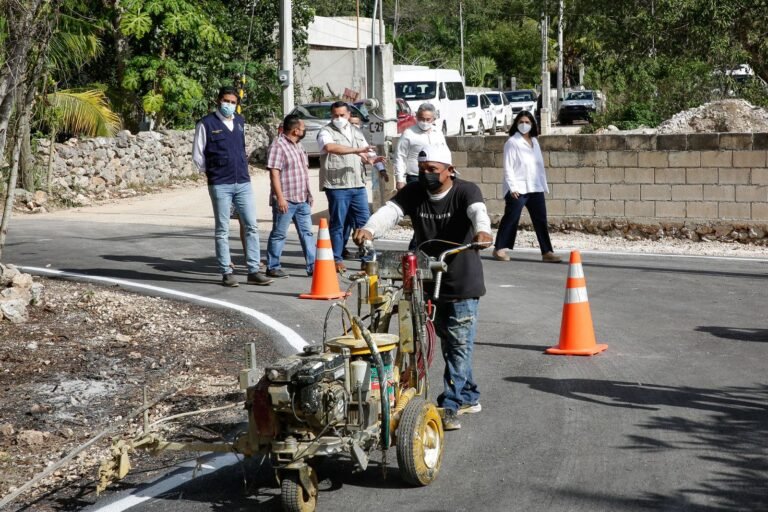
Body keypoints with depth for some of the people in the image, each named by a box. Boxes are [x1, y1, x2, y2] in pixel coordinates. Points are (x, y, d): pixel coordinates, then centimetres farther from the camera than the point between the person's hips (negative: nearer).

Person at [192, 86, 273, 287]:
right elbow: (197, 155, 1)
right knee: (222, 231, 1)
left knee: (252, 226, 1)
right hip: (220, 185, -5)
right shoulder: (206, 124, -3)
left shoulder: (240, 122, 12)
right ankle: (226, 272, 8)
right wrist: (212, 173, 4)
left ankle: (253, 271, 5)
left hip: (243, 183, 5)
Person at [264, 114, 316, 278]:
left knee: (307, 232, 7)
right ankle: (272, 267, 9)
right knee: (279, 234, 1)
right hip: (286, 200, -8)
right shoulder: (278, 146, -14)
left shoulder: (298, 145, 15)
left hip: (302, 199, 9)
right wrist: (280, 197, -23)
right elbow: (274, 173, -18)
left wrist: (308, 194, 23)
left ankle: (312, 266, 9)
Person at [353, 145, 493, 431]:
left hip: (462, 282, -5)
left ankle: (450, 406, -5)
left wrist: (482, 232, -54)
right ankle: (469, 397, 30)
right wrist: (369, 230, -37)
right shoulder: (413, 193, 1)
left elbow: (478, 211, -31)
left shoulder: (466, 191, -10)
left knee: (459, 345, -7)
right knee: (447, 344, 15)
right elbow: (390, 211, -16)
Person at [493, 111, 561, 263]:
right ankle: (499, 249, 12)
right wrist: (512, 187, -17)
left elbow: (540, 165, 17)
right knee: (511, 219, 0)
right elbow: (508, 167, -9)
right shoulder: (512, 142, -4)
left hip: (535, 188, 6)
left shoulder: (534, 142, 14)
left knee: (541, 220, 3)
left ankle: (546, 252, 6)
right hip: (517, 189, -6)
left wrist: (544, 185, 13)